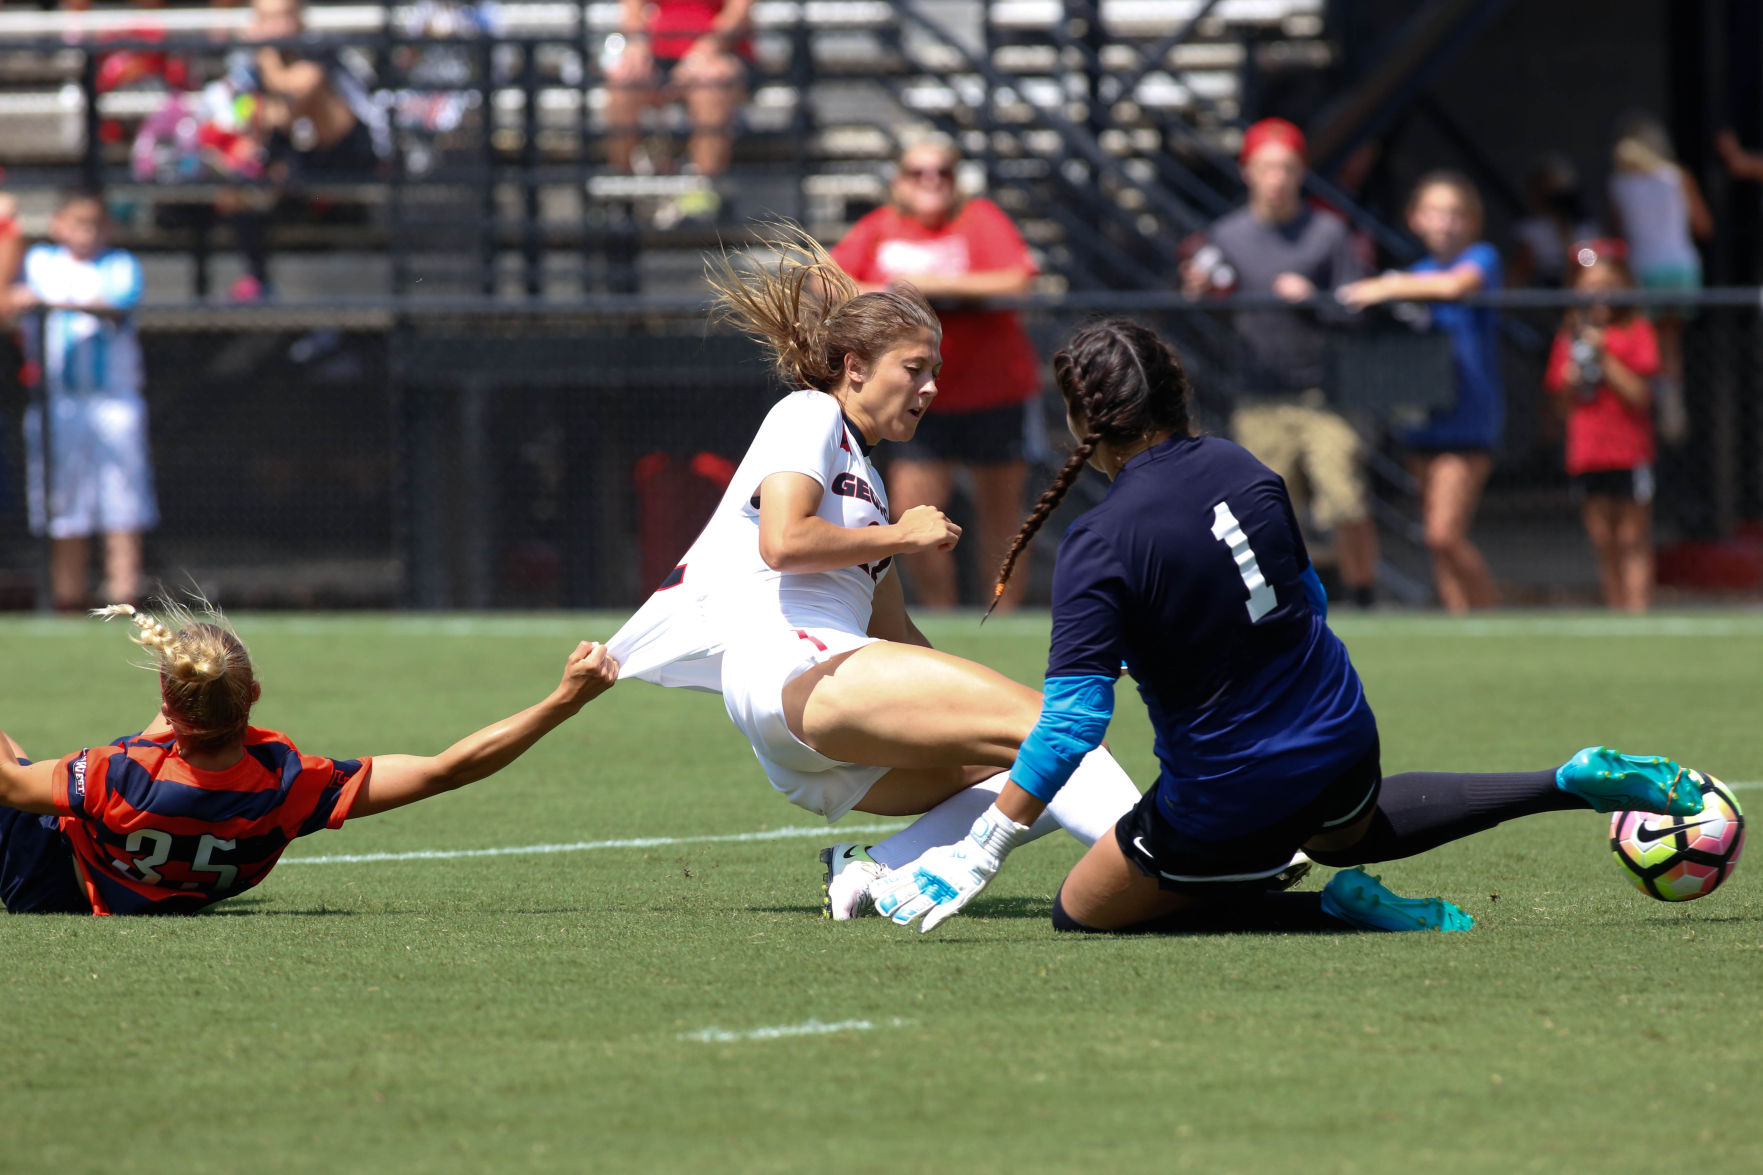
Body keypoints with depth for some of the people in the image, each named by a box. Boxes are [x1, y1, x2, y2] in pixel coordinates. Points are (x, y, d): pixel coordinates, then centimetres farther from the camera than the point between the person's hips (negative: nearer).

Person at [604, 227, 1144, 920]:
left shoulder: (865, 477, 31)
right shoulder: (809, 415, 5)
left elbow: (894, 634, 30)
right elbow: (783, 542, -13)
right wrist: (902, 536, -2)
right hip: (788, 663, -10)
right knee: (1044, 721, -22)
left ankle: (883, 872, -19)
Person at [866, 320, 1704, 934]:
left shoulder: (1099, 546, -22)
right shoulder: (1238, 469, -3)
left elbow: (1071, 720, -26)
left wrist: (977, 854, -24)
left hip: (1226, 803, -7)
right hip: (1341, 744, 7)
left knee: (1080, 912, 13)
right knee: (1352, 832, 42)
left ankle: (1337, 908, -3)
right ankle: (1573, 782, 28)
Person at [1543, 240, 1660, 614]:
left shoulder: (1637, 332, 0)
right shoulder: (1569, 337, 12)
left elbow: (1639, 393, -9)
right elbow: (1564, 403, 14)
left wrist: (1603, 358, -14)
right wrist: (1573, 379, -7)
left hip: (1629, 452, -4)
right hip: (1586, 454, 4)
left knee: (1632, 541, -4)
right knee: (1603, 543, 5)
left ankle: (1637, 613, -6)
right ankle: (1615, 610, 8)